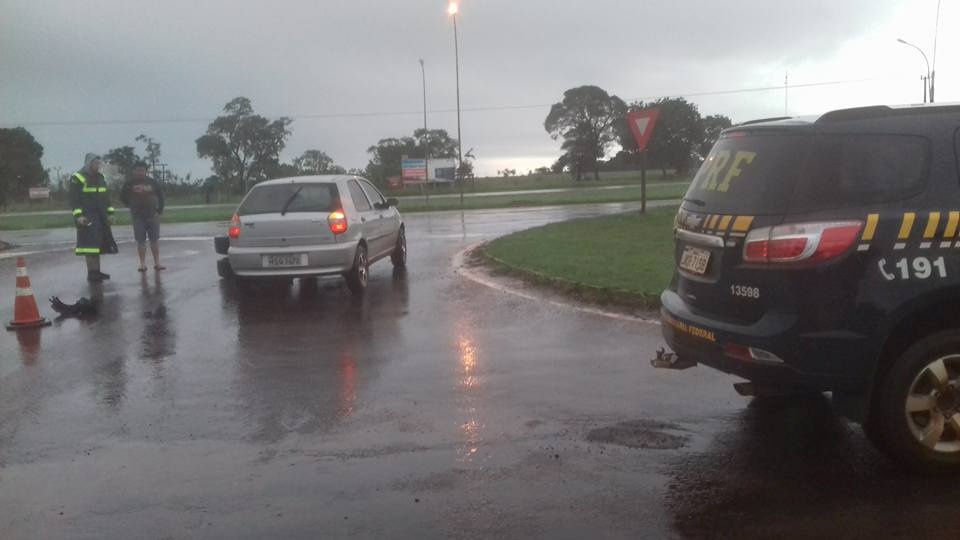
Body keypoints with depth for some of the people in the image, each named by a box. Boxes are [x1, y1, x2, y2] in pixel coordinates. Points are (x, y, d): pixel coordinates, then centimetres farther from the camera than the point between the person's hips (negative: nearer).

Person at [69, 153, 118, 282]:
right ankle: (91, 273, -8)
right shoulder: (77, 178, -7)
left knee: (98, 245, 9)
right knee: (90, 244, -10)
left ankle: (97, 271, 15)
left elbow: (106, 197, 20)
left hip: (101, 217, 7)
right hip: (87, 217, -7)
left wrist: (110, 213, 13)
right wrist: (78, 216, -20)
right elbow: (74, 199, -12)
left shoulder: (101, 177, 16)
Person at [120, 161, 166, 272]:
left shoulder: (152, 182, 3)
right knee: (140, 241, 1)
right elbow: (123, 196, 9)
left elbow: (160, 195, 10)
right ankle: (143, 264, 7)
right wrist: (131, 206, 5)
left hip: (152, 215, 1)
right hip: (138, 217, -1)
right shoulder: (129, 183, 0)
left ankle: (157, 263, 9)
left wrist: (159, 209, 4)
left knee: (155, 240, 3)